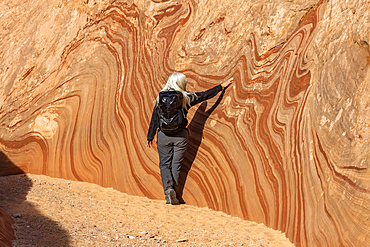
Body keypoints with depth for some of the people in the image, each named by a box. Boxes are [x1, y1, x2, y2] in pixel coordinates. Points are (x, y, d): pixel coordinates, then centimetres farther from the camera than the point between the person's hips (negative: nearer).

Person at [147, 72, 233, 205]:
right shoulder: (185, 97, -2)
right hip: (180, 136, 0)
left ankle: (168, 189, -12)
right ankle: (173, 193, 9)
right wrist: (221, 86, 19)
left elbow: (154, 118, 2)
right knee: (176, 165, 8)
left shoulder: (161, 97, 0)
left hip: (163, 135, 1)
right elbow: (205, 95, 7)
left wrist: (150, 137, 9)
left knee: (164, 164, 9)